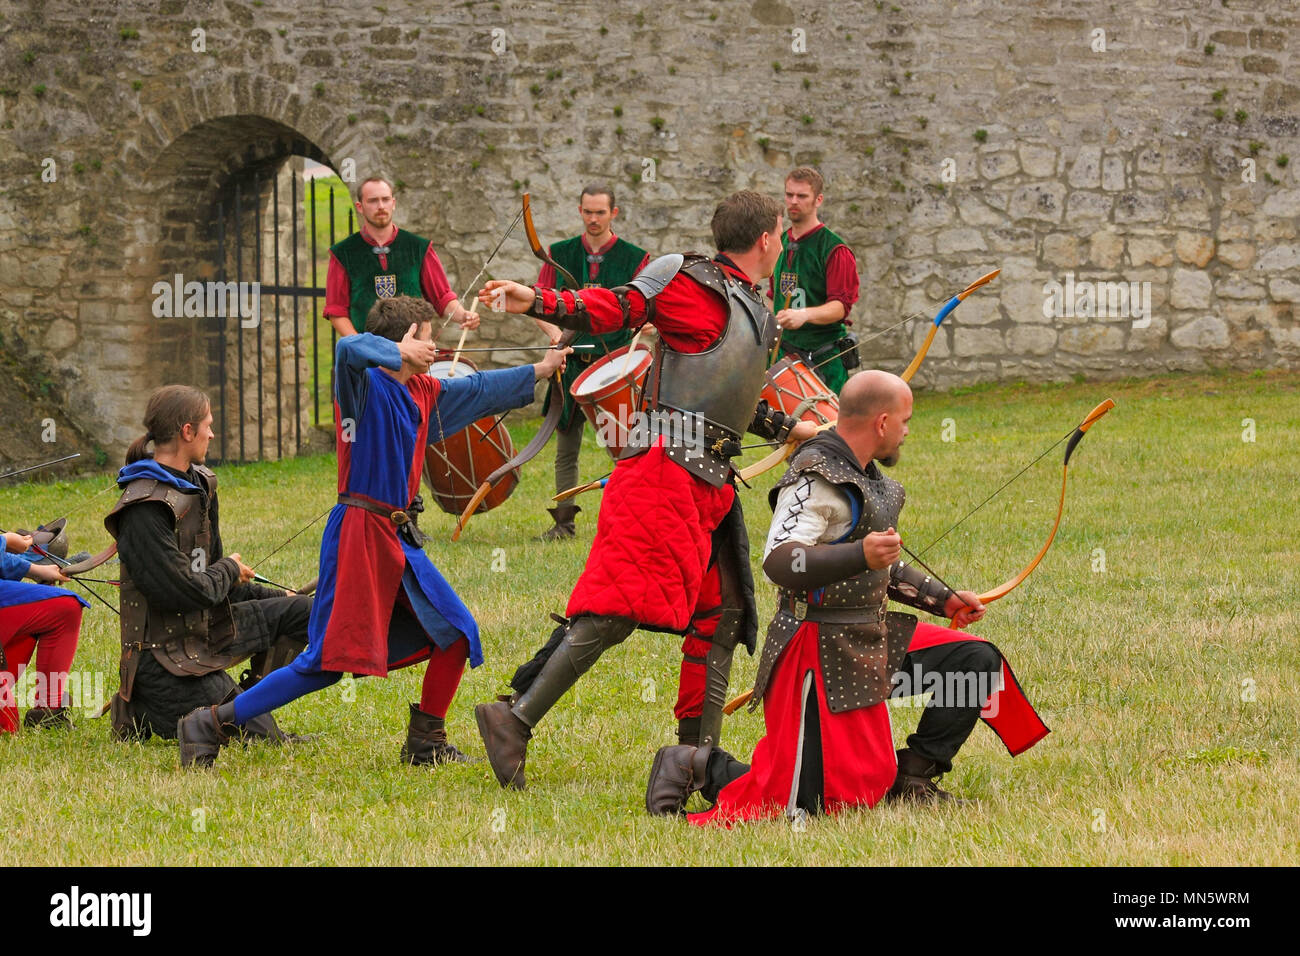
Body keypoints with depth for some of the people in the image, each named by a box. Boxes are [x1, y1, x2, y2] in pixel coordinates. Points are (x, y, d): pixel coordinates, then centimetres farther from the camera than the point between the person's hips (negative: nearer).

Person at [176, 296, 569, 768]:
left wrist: (539, 371, 36)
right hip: (359, 534, -9)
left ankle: (425, 742, 22)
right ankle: (211, 724, -7)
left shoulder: (422, 392, 14)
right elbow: (349, 349, -35)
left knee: (457, 634, 9)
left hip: (400, 540, 9)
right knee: (326, 662, -11)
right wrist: (401, 352, -21)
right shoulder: (366, 383, -11)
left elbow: (479, 390, 31)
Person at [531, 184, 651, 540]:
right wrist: (553, 330, -12)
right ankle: (564, 521, 14)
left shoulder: (635, 258, 4)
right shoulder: (560, 254, 10)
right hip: (572, 362, 2)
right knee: (566, 449, 6)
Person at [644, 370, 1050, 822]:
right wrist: (861, 555, -43)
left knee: (977, 662, 3)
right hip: (823, 652, -10)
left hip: (871, 636, 10)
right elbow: (778, 561, -32)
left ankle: (911, 777, 12)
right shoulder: (816, 479, -18)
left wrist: (942, 598, 26)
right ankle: (694, 767, 4)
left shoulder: (863, 475, 15)